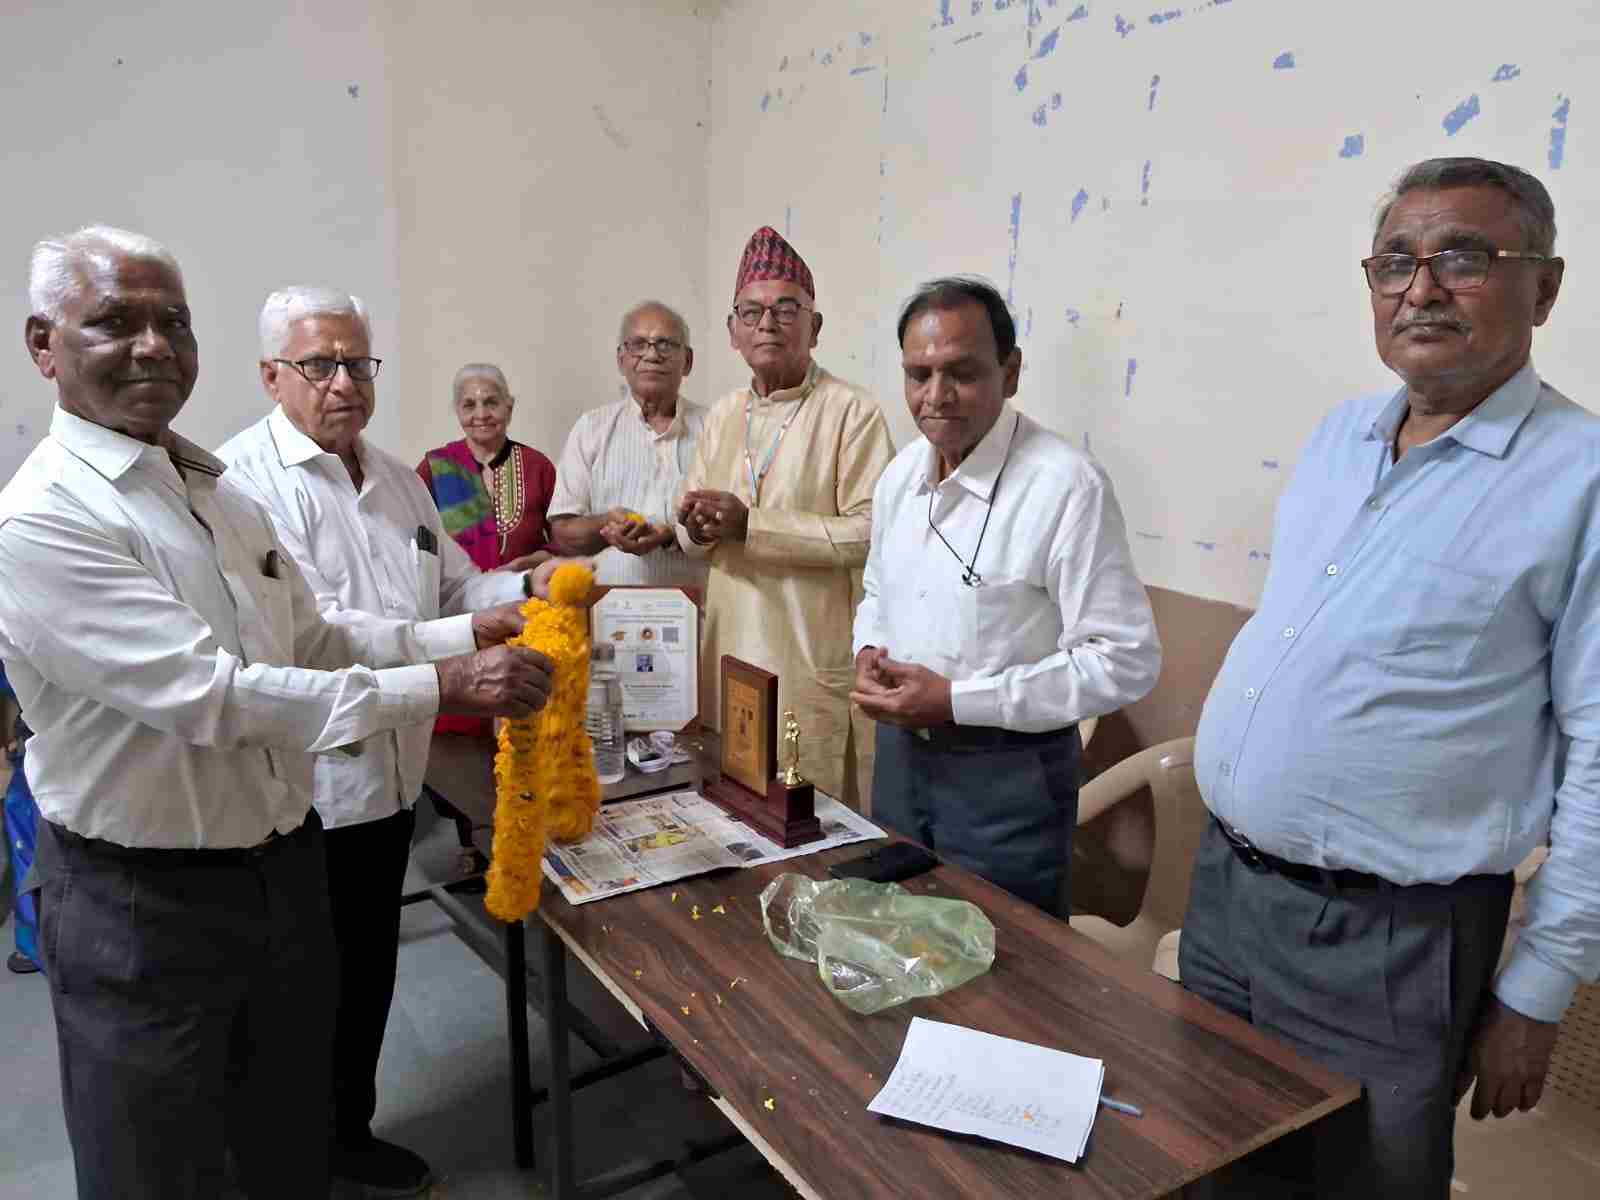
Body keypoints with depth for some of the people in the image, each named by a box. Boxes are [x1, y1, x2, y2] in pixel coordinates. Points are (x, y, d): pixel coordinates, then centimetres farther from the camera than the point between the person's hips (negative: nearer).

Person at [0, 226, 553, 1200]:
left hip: (285, 859, 7)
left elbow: (312, 642, 12)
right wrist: (445, 686, -28)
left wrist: (461, 633, -2)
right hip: (143, 903, -6)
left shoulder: (223, 493, 6)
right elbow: (205, 693, -28)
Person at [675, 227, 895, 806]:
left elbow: (870, 532, -18)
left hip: (811, 658, -6)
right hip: (726, 648, 6)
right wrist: (697, 526, -8)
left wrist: (750, 524, -19)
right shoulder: (722, 415, 13)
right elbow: (692, 536, 17)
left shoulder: (852, 411, -9)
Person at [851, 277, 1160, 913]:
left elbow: (1125, 660, -21)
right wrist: (869, 652, -4)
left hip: (1006, 773, -6)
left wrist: (958, 700, -23)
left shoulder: (1067, 486, -21)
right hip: (899, 752, 7)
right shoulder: (900, 474, 3)